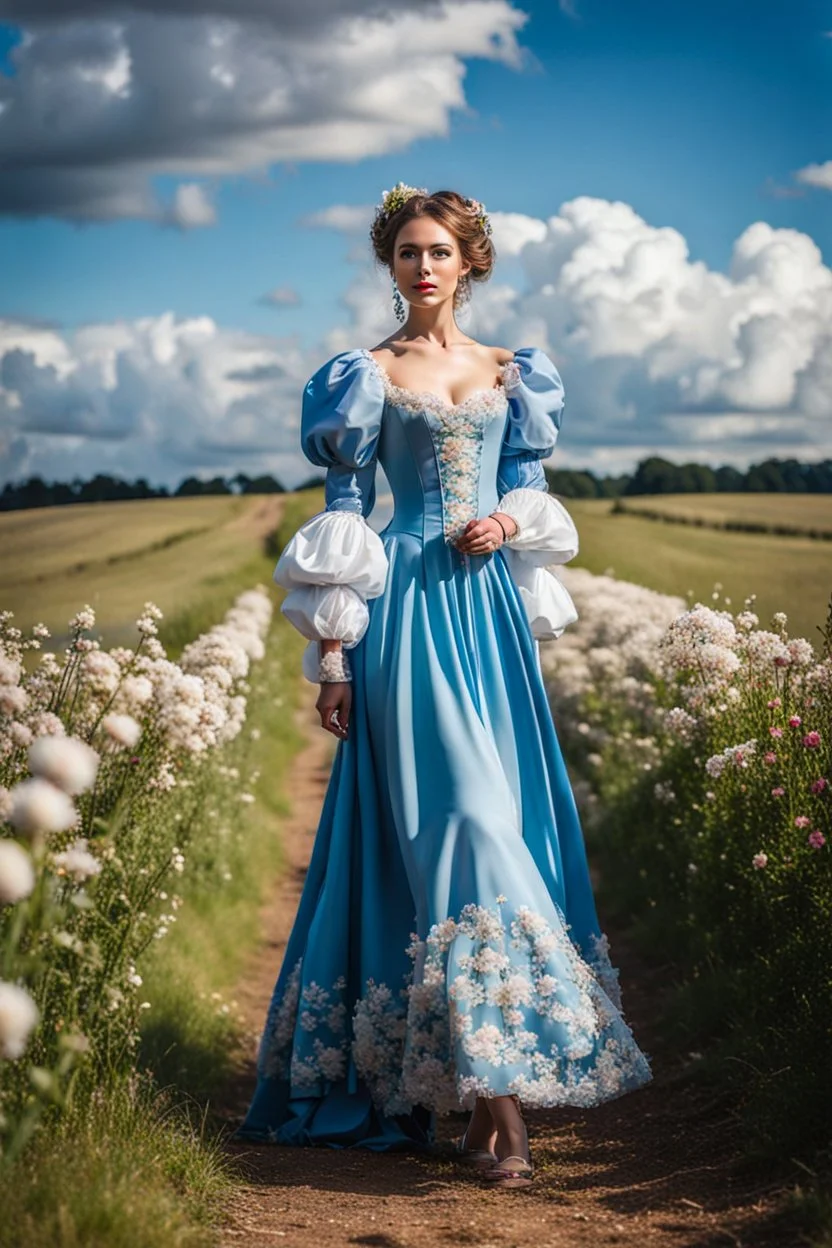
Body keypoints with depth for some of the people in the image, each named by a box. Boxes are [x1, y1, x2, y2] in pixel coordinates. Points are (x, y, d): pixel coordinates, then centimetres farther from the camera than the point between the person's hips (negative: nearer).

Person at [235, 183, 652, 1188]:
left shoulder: (511, 374, 15)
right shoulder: (365, 377, 4)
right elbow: (341, 520, 1)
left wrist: (506, 520, -5)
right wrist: (333, 655, -4)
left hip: (490, 610, 4)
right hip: (409, 613, -4)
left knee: (501, 816, 2)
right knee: (463, 819, -12)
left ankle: (483, 1079, 13)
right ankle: (497, 1105, -12)